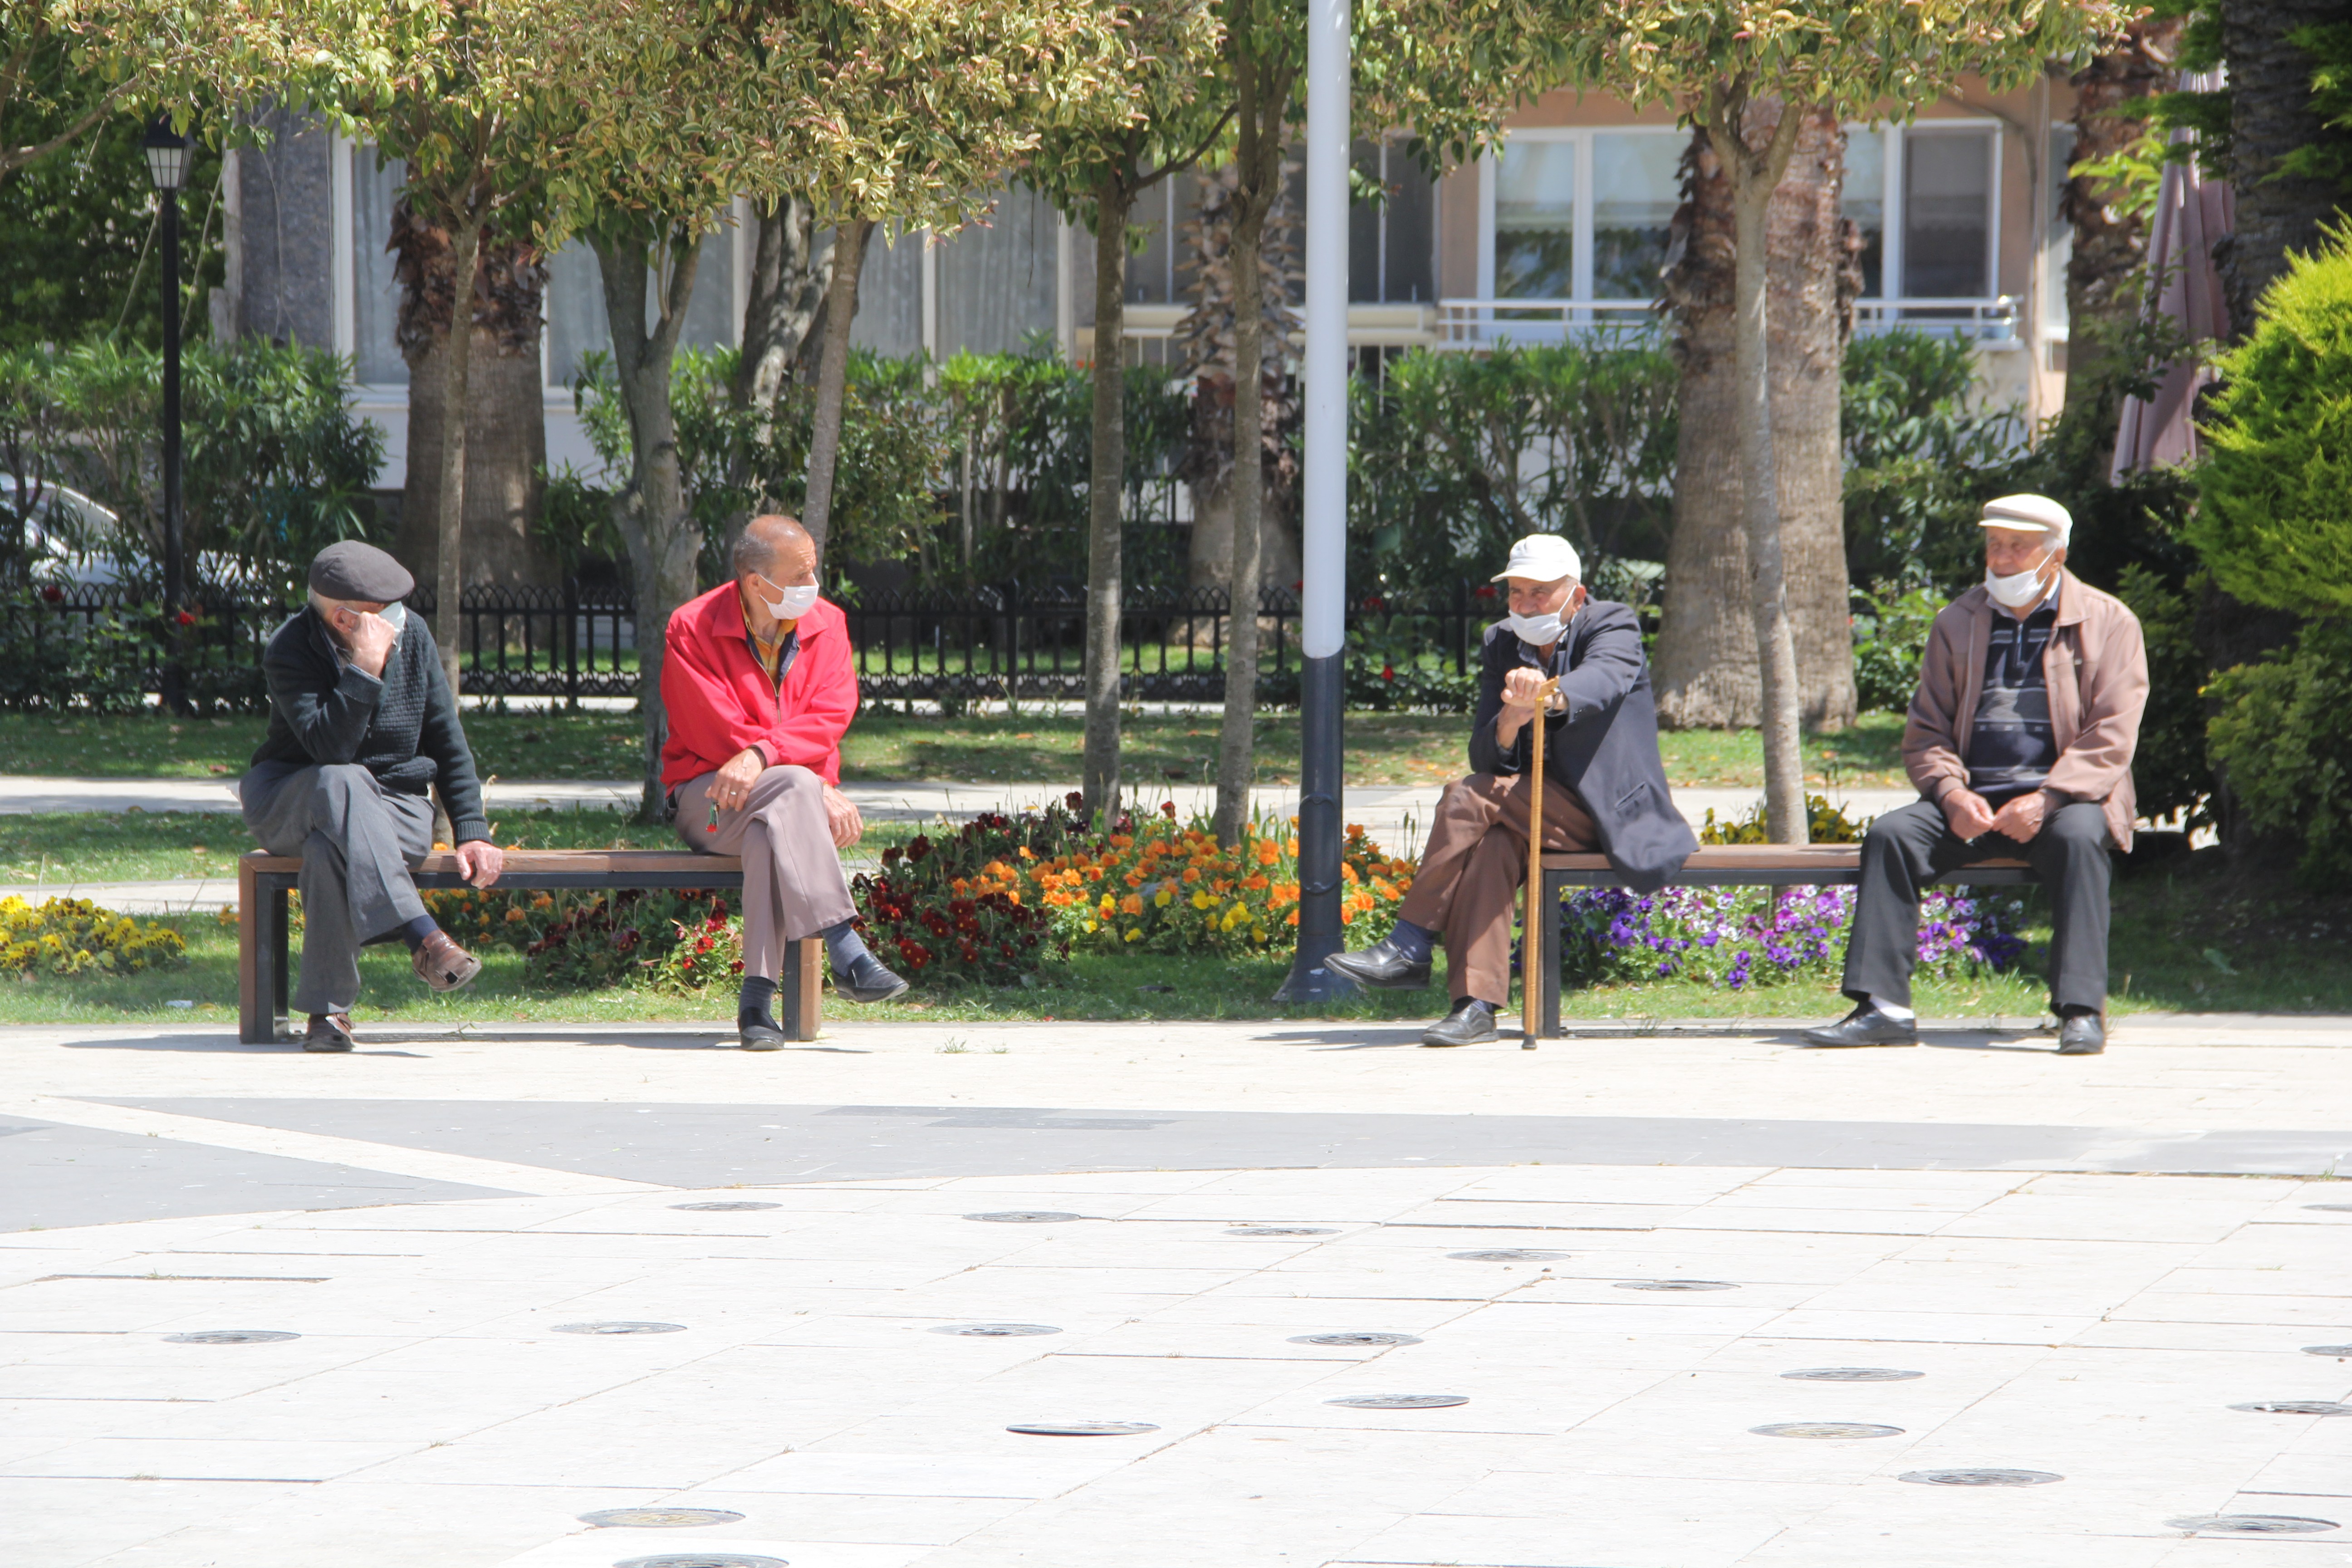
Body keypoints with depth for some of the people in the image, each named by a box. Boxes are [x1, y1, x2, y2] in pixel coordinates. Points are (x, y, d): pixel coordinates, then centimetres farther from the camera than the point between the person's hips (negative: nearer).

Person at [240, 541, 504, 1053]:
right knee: (341, 784, -40)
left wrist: (471, 833, -4)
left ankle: (328, 1009, -36)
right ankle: (423, 939, -51)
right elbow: (330, 750, -28)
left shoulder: (412, 637, -1)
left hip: (395, 805, 2)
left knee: (329, 851, -36)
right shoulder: (290, 651, -14)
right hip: (292, 797, -2)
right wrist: (366, 668, -33)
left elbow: (448, 743, 5)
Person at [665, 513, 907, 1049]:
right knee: (795, 788, -36)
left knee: (769, 832, -36)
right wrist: (821, 790, -19)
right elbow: (722, 737, -13)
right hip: (709, 796, -3)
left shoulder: (826, 624, 6)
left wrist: (762, 755, -28)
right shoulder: (692, 630, -7)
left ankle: (757, 999, -42)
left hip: (781, 802, 3)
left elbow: (830, 718, -8)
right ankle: (846, 954, -47)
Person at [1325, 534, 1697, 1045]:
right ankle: (1477, 1005, -37)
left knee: (1472, 798, -25)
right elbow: (1484, 760, 2)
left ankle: (1410, 946, -21)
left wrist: (1548, 694, -54)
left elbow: (1602, 681, -31)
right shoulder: (1501, 644, 10)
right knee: (1492, 843, -29)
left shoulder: (1613, 628, -5)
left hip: (1610, 815, -5)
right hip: (1541, 814, 5)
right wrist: (1509, 724, -23)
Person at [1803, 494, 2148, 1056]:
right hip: (1974, 800, 3)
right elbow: (1925, 732, 13)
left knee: (2077, 838, -37)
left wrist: (2047, 800, -19)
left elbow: (2111, 736, -5)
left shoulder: (2108, 623, 5)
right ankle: (1883, 1006, -26)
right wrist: (1952, 794, -9)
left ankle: (2082, 1011, -36)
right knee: (1891, 834, -23)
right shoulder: (1957, 624, 16)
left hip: (2067, 796, -3)